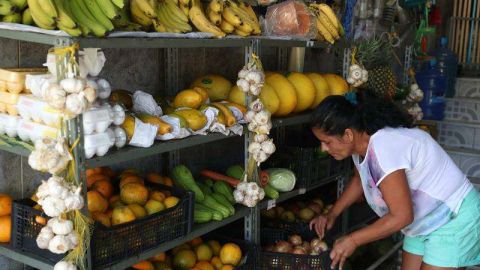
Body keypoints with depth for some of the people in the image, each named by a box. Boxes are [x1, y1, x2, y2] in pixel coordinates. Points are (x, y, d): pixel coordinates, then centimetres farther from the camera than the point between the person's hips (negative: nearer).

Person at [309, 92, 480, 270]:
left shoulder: (383, 149, -33)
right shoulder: (362, 141, -6)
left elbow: (402, 216, -29)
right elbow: (359, 180, 16)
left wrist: (352, 240, -20)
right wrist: (332, 215, 7)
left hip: (454, 217, -9)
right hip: (423, 222, 9)